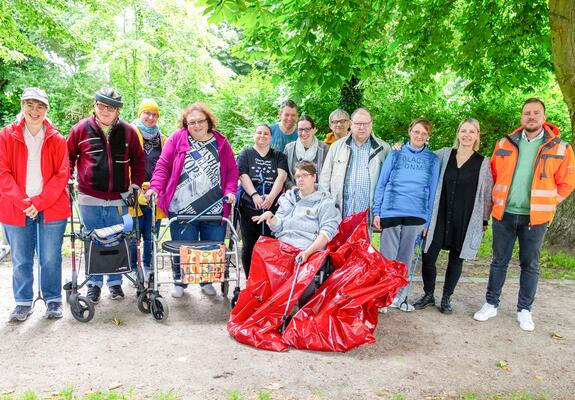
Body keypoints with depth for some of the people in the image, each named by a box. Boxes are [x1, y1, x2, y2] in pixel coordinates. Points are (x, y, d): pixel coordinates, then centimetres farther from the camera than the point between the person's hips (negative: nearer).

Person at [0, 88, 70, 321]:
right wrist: (22, 202, -13)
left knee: (50, 258, 6)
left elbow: (62, 174, -2)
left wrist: (39, 202, -12)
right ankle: (23, 303, 24)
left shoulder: (56, 139, 2)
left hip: (51, 208, 0)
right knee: (21, 260, 9)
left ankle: (53, 300, 21)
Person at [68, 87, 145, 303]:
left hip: (118, 200, 1)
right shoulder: (81, 129, 1)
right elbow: (69, 157, 11)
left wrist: (135, 184, 5)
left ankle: (115, 282, 25)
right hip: (89, 199, -1)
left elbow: (138, 160, 12)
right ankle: (94, 283, 23)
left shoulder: (128, 131, 3)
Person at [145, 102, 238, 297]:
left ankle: (207, 281, 31)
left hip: (215, 209, 2)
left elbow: (232, 170, 9)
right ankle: (179, 282, 26)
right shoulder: (177, 139, 3)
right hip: (182, 209, -2)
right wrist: (155, 187, -12)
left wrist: (230, 190, -5)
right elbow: (163, 166, 1)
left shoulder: (221, 142, 8)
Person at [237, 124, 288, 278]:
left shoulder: (279, 156, 15)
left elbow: (281, 176, 1)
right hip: (249, 205, 0)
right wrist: (255, 195, -15)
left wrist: (271, 197, -15)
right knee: (249, 245, 3)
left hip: (273, 205, 0)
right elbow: (243, 176, 0)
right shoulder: (246, 154, 12)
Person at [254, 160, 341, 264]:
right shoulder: (288, 198, 21)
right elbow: (277, 227, 16)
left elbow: (327, 232, -5)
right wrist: (270, 217, -6)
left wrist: (307, 252, -18)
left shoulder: (325, 202, 6)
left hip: (310, 251, -4)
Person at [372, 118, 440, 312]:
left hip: (416, 214, 1)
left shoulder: (433, 160, 8)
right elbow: (382, 183, 5)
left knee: (406, 257, 11)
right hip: (391, 211, -1)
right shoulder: (395, 154, 6)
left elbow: (432, 191, 8)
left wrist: (428, 220, 4)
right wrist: (377, 211, -1)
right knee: (387, 257, 2)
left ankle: (399, 296, 23)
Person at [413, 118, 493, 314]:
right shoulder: (444, 154, 3)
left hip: (465, 221, -1)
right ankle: (428, 295, 20)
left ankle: (446, 298, 26)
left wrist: (485, 220, 5)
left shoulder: (483, 162, 1)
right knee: (428, 256, -2)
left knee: (456, 259, 9)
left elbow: (487, 193, 6)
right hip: (440, 217, 1)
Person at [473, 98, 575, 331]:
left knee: (530, 265, 8)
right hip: (504, 214, 2)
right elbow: (493, 175, 13)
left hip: (535, 217, -1)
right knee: (499, 261, 10)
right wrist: (498, 200, 8)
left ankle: (524, 310, 21)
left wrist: (546, 203, 1)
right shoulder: (505, 144, 5)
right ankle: (491, 305, 20)